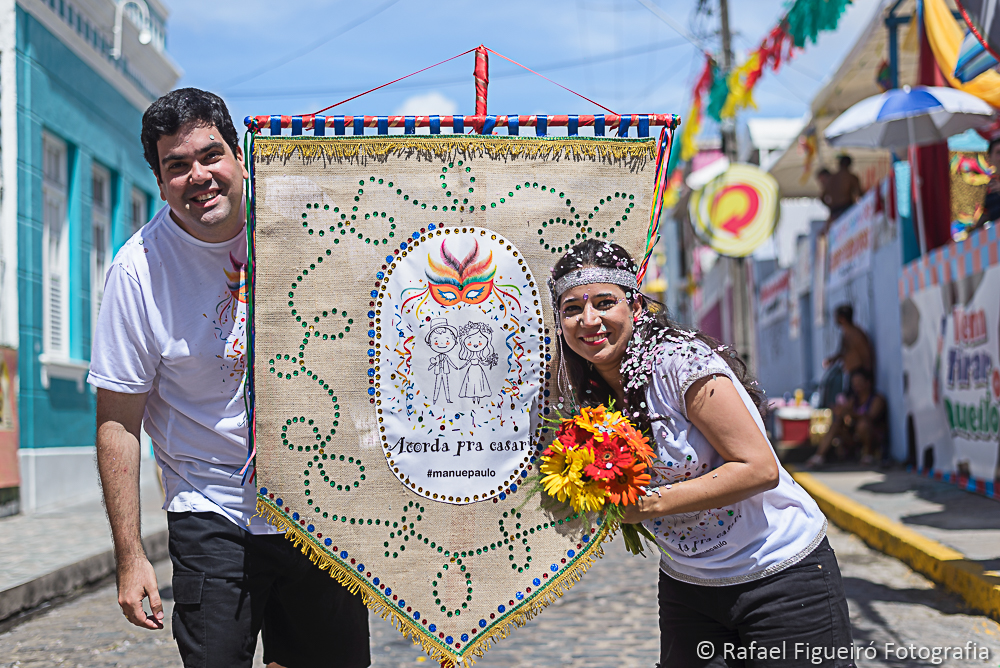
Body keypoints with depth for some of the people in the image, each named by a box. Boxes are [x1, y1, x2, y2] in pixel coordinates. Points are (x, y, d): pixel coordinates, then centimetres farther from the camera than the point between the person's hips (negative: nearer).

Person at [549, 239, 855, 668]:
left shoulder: (680, 361, -21)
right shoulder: (588, 397, 1)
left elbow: (759, 468, -24)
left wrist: (651, 503, -25)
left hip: (780, 572, -6)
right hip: (686, 584, 6)